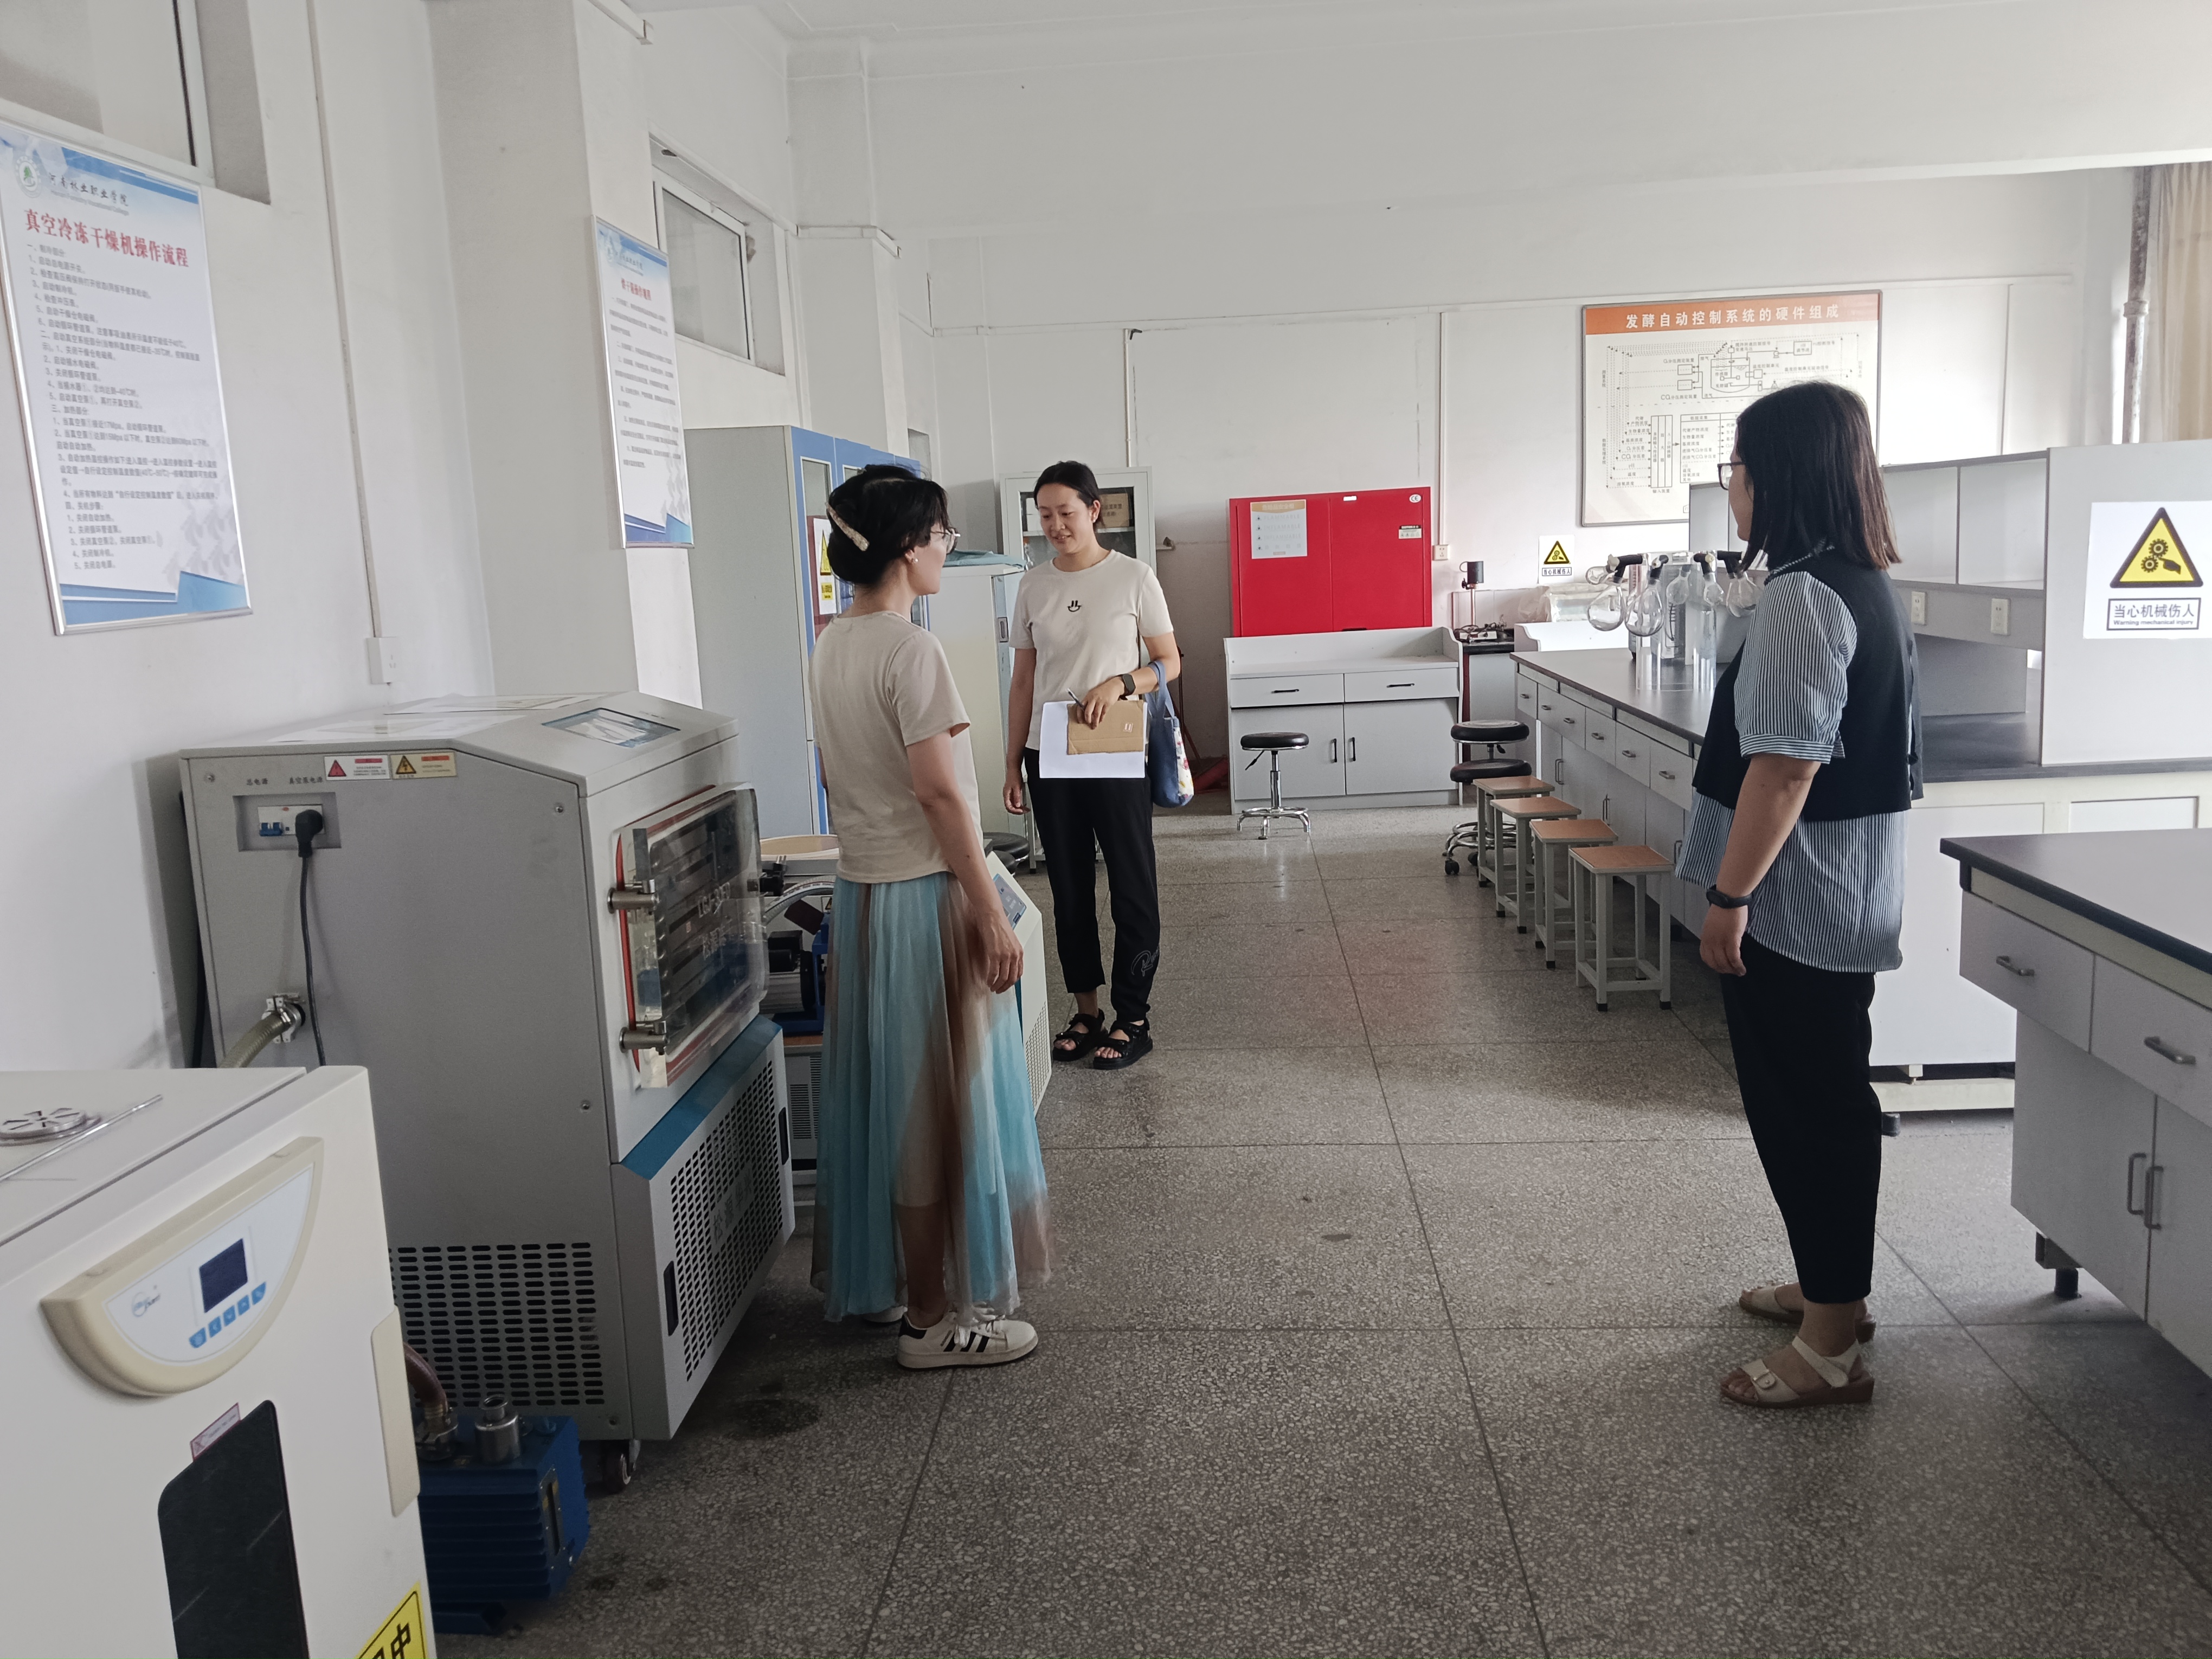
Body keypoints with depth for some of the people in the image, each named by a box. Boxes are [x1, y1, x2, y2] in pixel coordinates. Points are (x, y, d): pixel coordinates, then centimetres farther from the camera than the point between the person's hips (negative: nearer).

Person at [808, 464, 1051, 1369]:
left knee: (883, 1100, 18)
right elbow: (939, 792, -22)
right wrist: (992, 915, -17)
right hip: (925, 899, -9)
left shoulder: (832, 645, 9)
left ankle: (878, 1280, 31)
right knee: (938, 1109, 1)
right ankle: (934, 1320, 12)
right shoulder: (911, 650, -19)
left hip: (861, 893, 9)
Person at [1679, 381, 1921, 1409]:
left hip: (1796, 903, -10)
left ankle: (1832, 1346, 11)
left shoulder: (1801, 599, -20)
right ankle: (1832, 1288, 34)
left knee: (1804, 1105, -1)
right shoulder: (1862, 583, 11)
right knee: (1823, 1098, 19)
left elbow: (1786, 765, -24)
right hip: (1841, 897, 10)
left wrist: (1729, 895, -19)